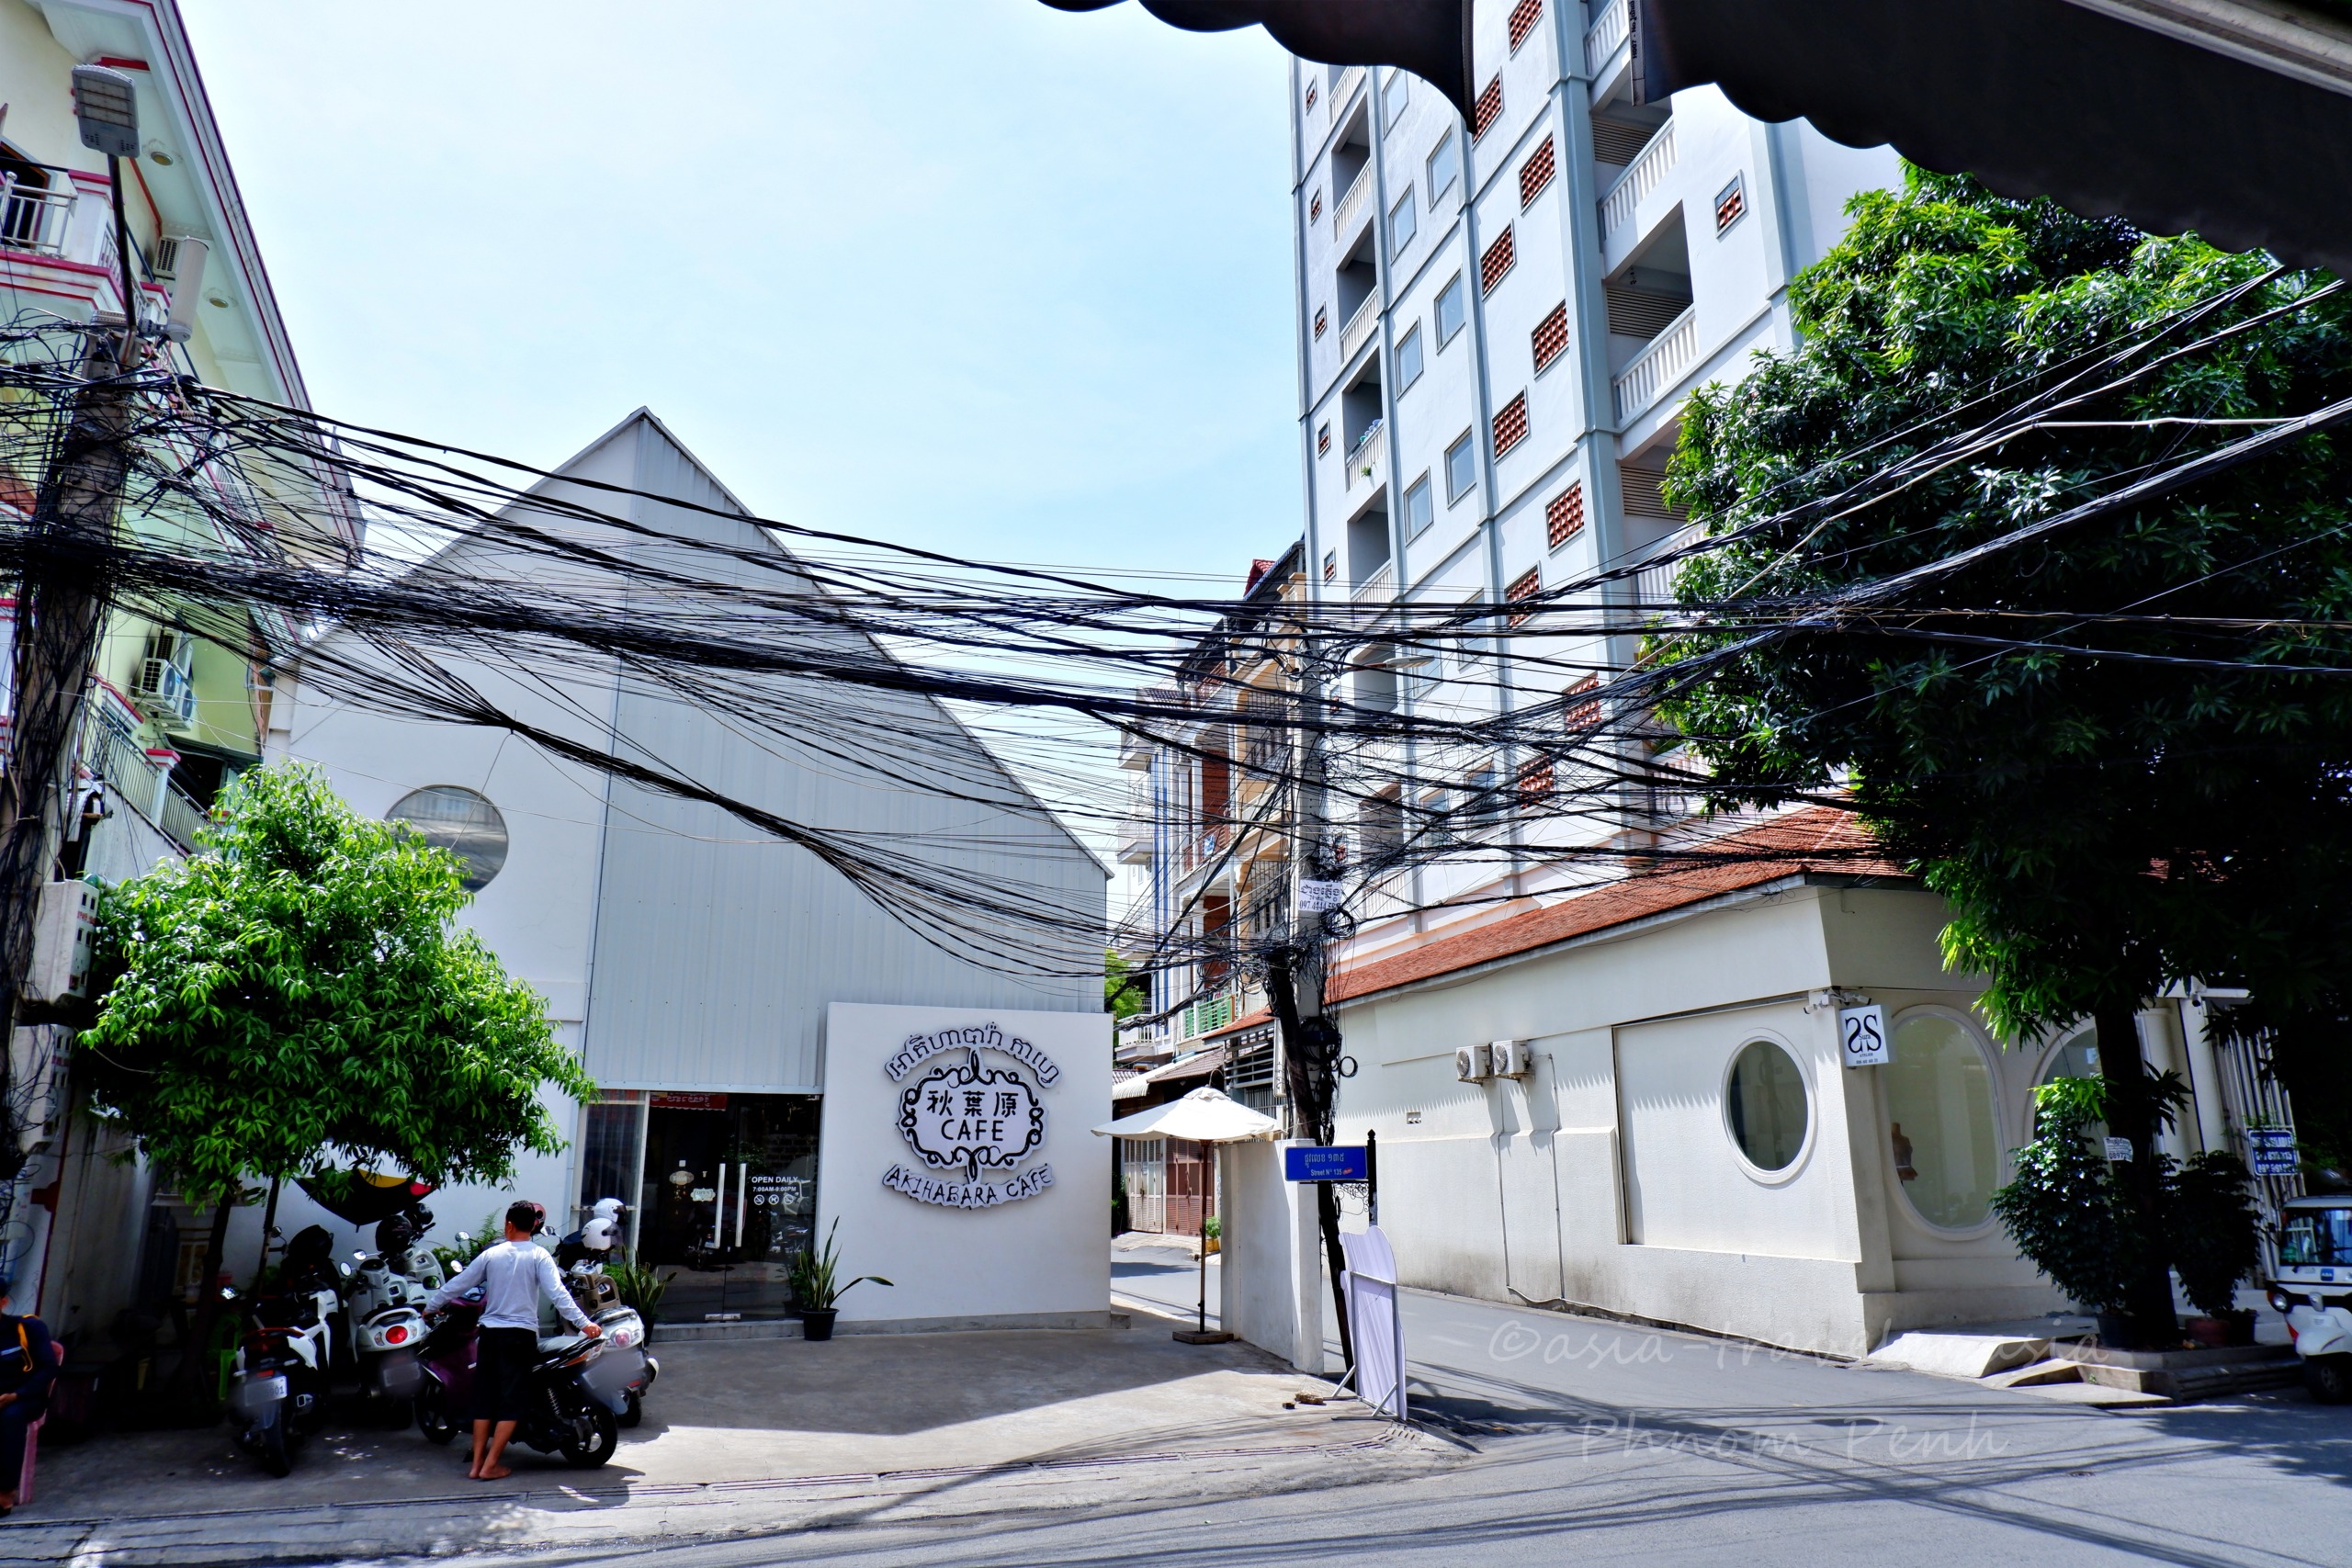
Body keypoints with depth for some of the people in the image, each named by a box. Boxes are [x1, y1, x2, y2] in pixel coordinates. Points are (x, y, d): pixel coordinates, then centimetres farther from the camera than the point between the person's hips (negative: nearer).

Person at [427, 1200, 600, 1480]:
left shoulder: (491, 1254, 4)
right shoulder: (538, 1256, -5)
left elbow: (458, 1284, 11)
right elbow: (557, 1293, -15)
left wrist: (431, 1307, 27)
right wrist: (583, 1323, -18)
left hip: (490, 1333, 3)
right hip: (521, 1334, -3)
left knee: (484, 1397, 12)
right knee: (510, 1400, 3)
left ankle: (476, 1463, 13)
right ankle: (490, 1465, 2)